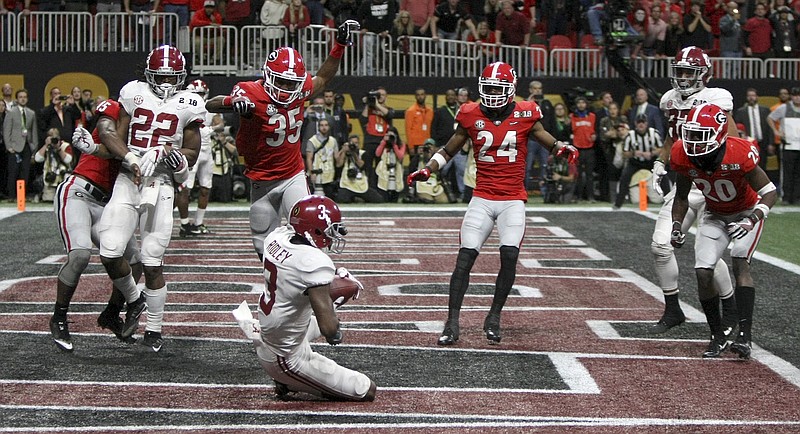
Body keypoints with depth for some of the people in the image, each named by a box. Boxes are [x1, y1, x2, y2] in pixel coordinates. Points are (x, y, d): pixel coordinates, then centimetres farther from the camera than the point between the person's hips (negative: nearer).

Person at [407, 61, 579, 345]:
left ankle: (494, 318, 4)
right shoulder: (471, 116, 2)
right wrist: (427, 170, 0)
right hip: (482, 199, 1)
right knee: (464, 259, -8)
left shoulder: (524, 115, -1)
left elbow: (550, 142, 9)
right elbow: (449, 150, 14)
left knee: (509, 258, -15)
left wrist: (564, 149, -14)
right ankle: (452, 324, -4)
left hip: (513, 201, -1)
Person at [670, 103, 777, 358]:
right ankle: (718, 337, 4)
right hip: (715, 216, 4)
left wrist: (754, 219, -42)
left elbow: (769, 192, -26)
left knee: (739, 262, -26)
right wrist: (676, 226, -14)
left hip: (746, 213, -4)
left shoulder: (740, 153, -33)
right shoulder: (684, 156, -20)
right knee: (703, 272, -11)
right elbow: (682, 197, -1)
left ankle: (745, 336, -30)